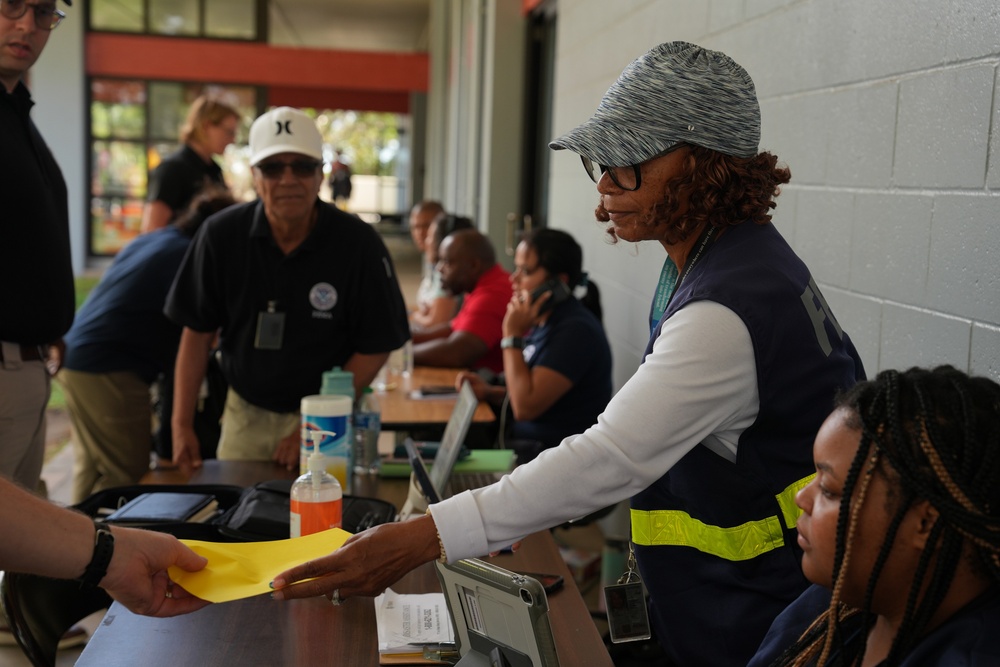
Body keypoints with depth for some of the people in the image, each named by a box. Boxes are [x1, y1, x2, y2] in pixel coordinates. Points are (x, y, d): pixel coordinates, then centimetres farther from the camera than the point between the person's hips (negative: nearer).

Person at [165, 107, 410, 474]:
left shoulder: (359, 244, -14)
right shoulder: (221, 234, -7)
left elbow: (376, 346, -9)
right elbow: (197, 332, 0)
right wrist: (182, 424, -4)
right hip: (246, 413, 2)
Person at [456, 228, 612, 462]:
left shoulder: (576, 329, -19)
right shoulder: (542, 323, 11)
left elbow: (526, 406, -23)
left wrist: (512, 336, -17)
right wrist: (489, 392, 7)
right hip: (521, 447, 9)